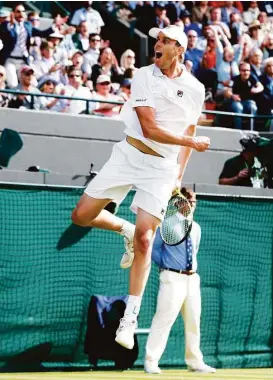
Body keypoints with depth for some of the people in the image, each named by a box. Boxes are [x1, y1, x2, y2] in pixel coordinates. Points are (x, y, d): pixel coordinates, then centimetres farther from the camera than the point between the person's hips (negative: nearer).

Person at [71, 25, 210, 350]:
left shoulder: (195, 89, 2)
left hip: (163, 166, -1)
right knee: (82, 215, -5)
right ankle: (126, 230, 26)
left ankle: (130, 318, -5)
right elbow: (149, 129, -14)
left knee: (144, 240, -11)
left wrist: (178, 176, 5)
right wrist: (194, 143, -10)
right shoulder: (144, 76, -6)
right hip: (129, 154, 1)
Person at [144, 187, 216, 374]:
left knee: (193, 321, 10)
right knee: (164, 318, -12)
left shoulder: (196, 228, 14)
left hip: (192, 278, 7)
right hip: (173, 278, -7)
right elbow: (154, 249, -2)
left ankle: (195, 362, 19)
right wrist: (166, 265, -5)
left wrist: (193, 266, 11)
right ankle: (151, 362, -10)